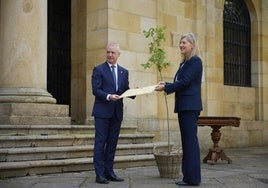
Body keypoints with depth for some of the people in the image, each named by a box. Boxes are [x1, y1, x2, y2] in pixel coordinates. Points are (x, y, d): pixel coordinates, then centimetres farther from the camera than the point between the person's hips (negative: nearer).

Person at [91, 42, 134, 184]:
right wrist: (108, 96, -23)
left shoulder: (124, 72, 15)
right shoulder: (98, 70, -1)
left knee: (112, 143, 9)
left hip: (117, 112, 5)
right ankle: (100, 174, 2)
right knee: (100, 143, -2)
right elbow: (95, 90, -9)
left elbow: (125, 91, 12)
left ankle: (109, 172, 17)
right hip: (102, 112, -5)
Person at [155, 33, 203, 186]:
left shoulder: (195, 61, -8)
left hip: (190, 106, -10)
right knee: (187, 141, 11)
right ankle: (188, 176, 16)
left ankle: (193, 178, -5)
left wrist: (165, 88, -10)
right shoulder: (184, 63, 20)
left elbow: (185, 82, -16)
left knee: (190, 140, -8)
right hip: (184, 106, 10)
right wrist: (166, 84, 5)